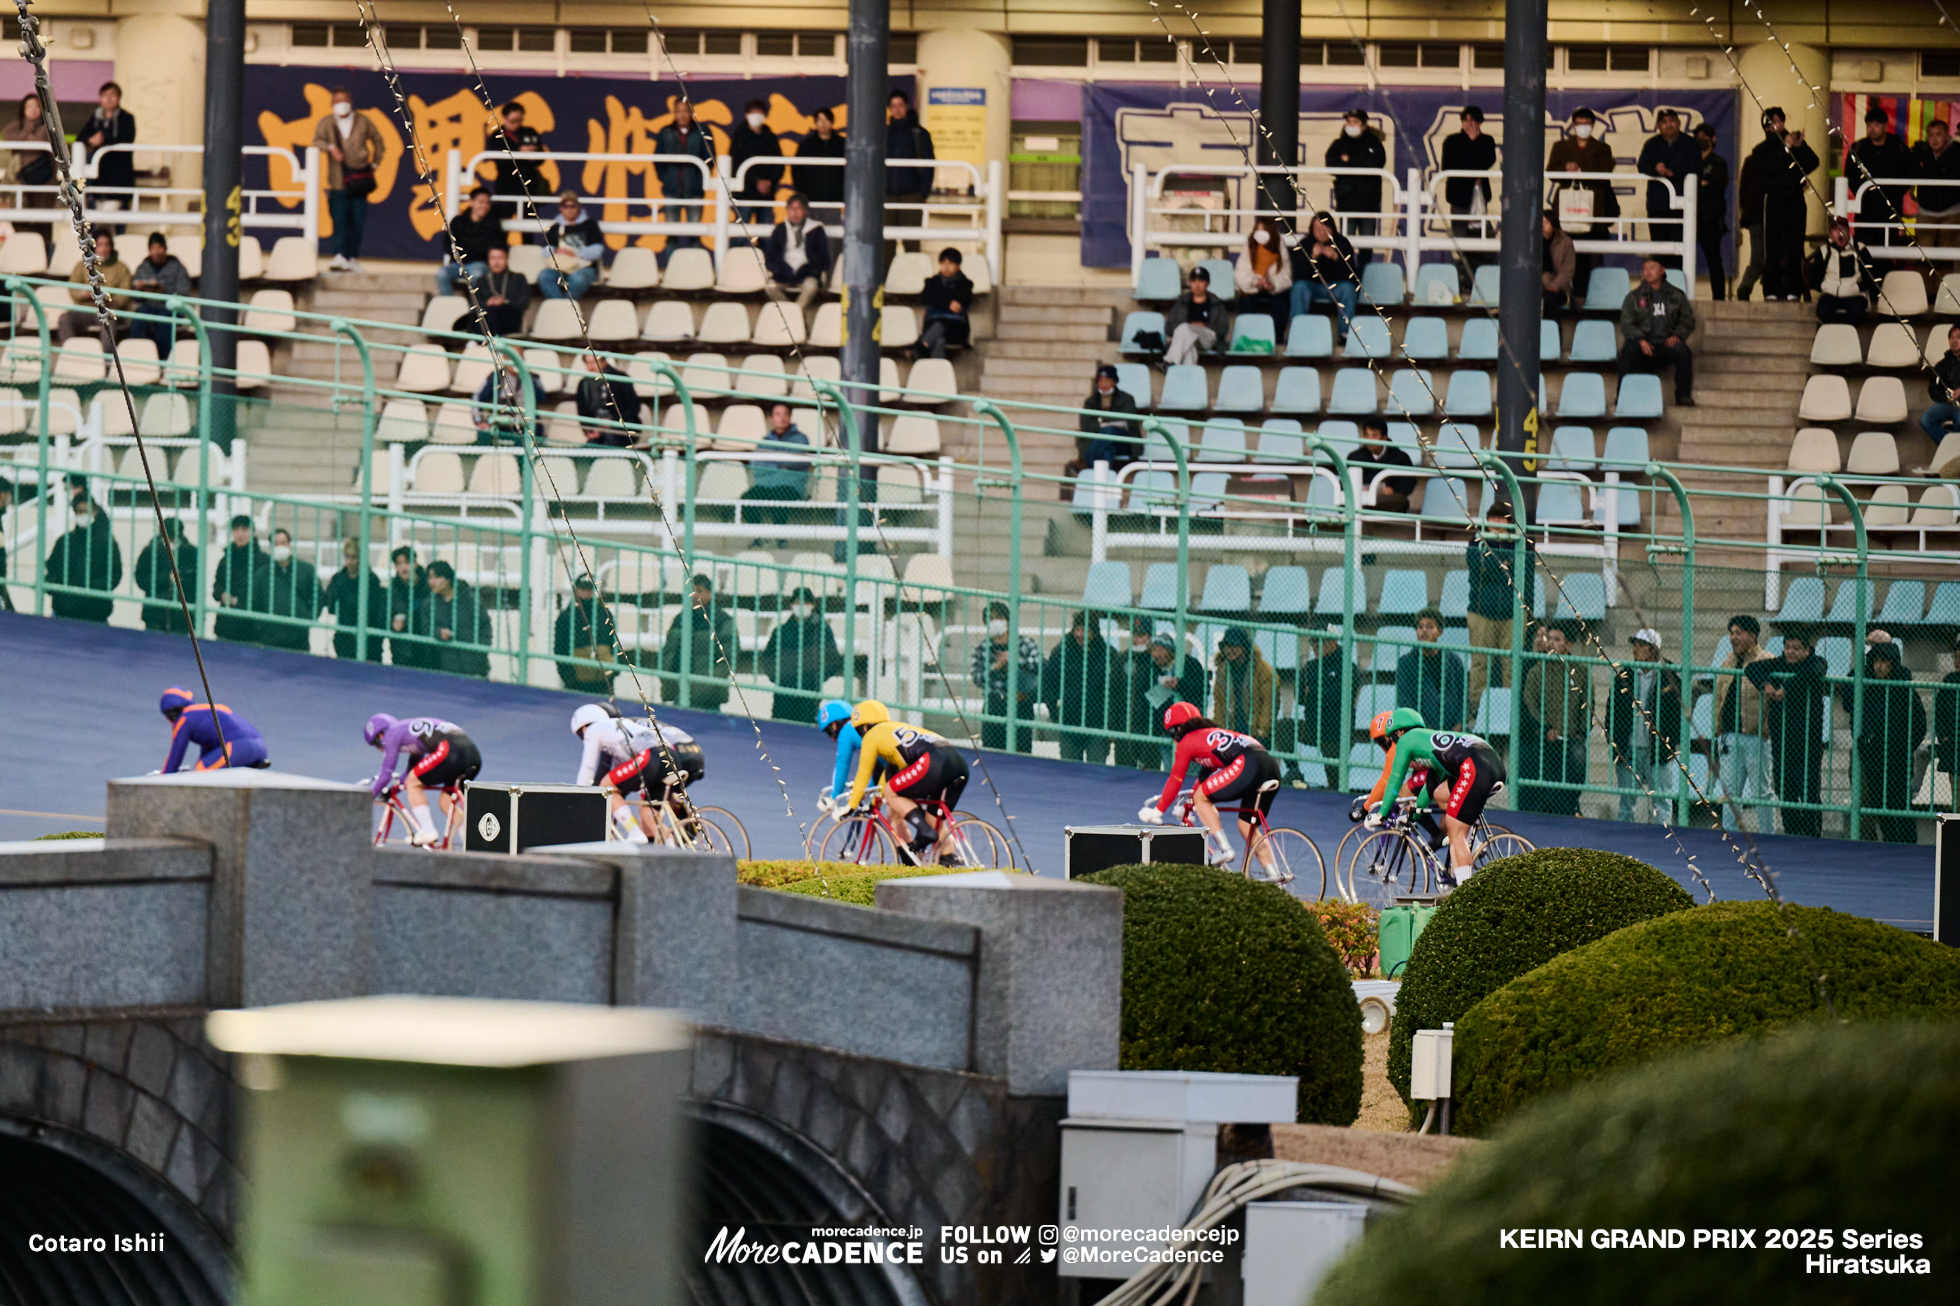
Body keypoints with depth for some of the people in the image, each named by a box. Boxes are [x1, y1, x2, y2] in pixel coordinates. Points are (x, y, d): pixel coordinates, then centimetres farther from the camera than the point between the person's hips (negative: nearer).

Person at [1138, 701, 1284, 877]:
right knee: (1246, 826, 18)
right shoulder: (1210, 734, 35)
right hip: (1272, 768, 8)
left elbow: (1175, 781, 15)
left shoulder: (1187, 743, 11)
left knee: (1201, 797, 4)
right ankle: (1273, 874, 10)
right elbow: (1206, 774, 48)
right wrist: (1191, 800, 58)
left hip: (1249, 765, -8)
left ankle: (1225, 849, -3)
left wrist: (1157, 811, 25)